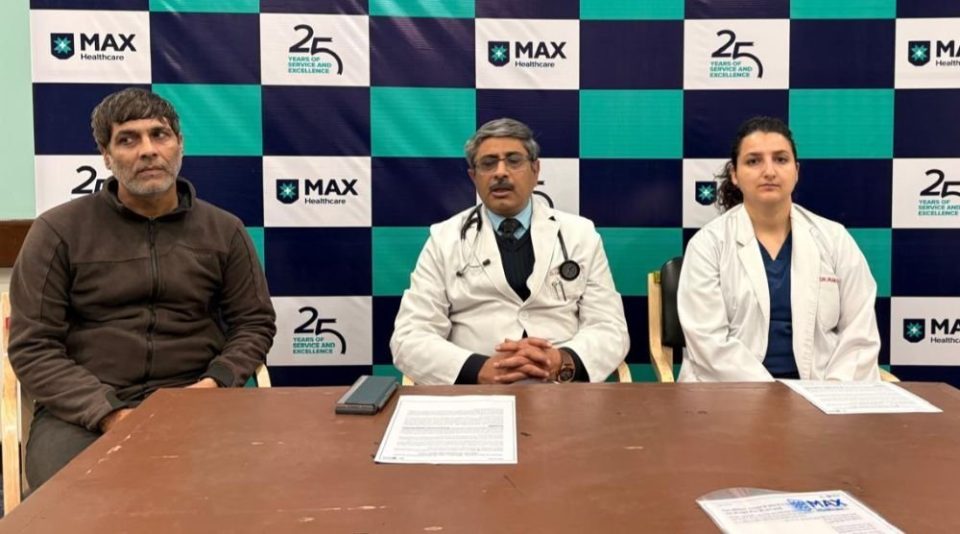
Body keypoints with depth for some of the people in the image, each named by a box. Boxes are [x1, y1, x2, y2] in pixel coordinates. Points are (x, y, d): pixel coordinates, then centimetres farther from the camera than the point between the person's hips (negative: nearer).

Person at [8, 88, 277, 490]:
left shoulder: (224, 231, 10)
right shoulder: (58, 231, 2)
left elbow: (254, 322, 13)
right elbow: (33, 346, -2)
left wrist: (217, 382, -7)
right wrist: (109, 413, -15)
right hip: (82, 412, -2)